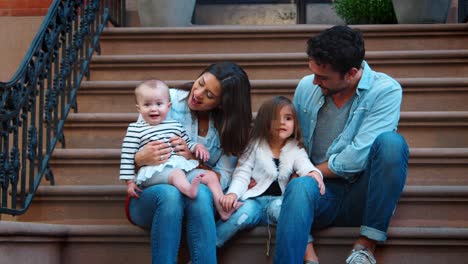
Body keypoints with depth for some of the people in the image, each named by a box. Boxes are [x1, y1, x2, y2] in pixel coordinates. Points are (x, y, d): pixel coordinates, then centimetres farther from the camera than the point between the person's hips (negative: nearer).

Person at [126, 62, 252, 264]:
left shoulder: (228, 127, 5)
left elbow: (223, 178, -3)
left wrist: (194, 158, -18)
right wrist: (140, 159, -23)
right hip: (150, 193, -1)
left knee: (200, 192, -35)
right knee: (169, 193, -37)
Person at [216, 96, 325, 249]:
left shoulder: (296, 150, 13)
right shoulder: (255, 146, 10)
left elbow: (305, 165, -7)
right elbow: (242, 173, 4)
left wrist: (314, 173, -34)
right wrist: (232, 193, -18)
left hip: (278, 199, 1)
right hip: (253, 199, -1)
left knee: (278, 206, -36)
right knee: (244, 212, -34)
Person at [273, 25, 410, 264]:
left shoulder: (386, 91, -9)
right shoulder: (306, 87, 5)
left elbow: (356, 159, -17)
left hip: (362, 197, -1)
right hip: (321, 193, 1)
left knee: (391, 142, -30)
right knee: (300, 187, -34)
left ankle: (367, 244, -22)